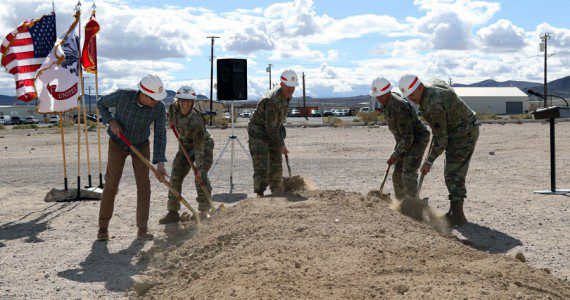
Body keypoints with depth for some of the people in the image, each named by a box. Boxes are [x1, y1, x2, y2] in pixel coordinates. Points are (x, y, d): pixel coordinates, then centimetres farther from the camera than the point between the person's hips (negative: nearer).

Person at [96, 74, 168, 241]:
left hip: (141, 145, 2)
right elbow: (101, 103, -7)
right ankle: (103, 227, 9)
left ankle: (142, 228, 1)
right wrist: (111, 121, -23)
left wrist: (160, 163, -30)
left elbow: (160, 136, -21)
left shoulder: (159, 108, -23)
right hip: (118, 144, -1)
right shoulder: (122, 96, -28)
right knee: (111, 184, -4)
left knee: (144, 184, -7)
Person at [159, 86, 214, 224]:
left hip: (203, 146, -6)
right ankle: (173, 212, 2)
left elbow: (199, 147, -31)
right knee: (175, 176, -2)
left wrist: (199, 168, -31)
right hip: (185, 146, 6)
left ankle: (204, 211, -1)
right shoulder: (174, 108, -19)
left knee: (201, 177, -15)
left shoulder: (196, 121, -34)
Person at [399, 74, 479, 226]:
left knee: (454, 175, -12)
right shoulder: (436, 84, 0)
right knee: (451, 174, 13)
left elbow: (441, 139, -24)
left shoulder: (432, 106, -28)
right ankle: (454, 211, 19)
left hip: (464, 133, -11)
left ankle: (457, 215, -9)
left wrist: (429, 162, -17)